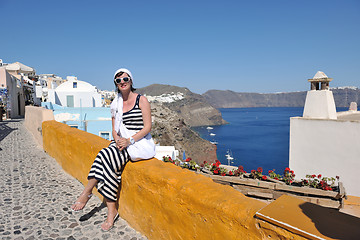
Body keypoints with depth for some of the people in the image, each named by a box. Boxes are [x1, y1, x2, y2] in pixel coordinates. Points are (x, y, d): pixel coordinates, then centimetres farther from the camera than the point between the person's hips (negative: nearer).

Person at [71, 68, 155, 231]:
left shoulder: (142, 100, -2)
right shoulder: (116, 104, 13)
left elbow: (147, 127, -8)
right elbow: (115, 130, 13)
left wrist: (130, 140, -18)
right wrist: (117, 140, -9)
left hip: (140, 143, -5)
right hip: (122, 143, 5)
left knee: (106, 157, -25)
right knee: (109, 163, -24)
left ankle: (87, 192, -5)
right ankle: (111, 211, -16)